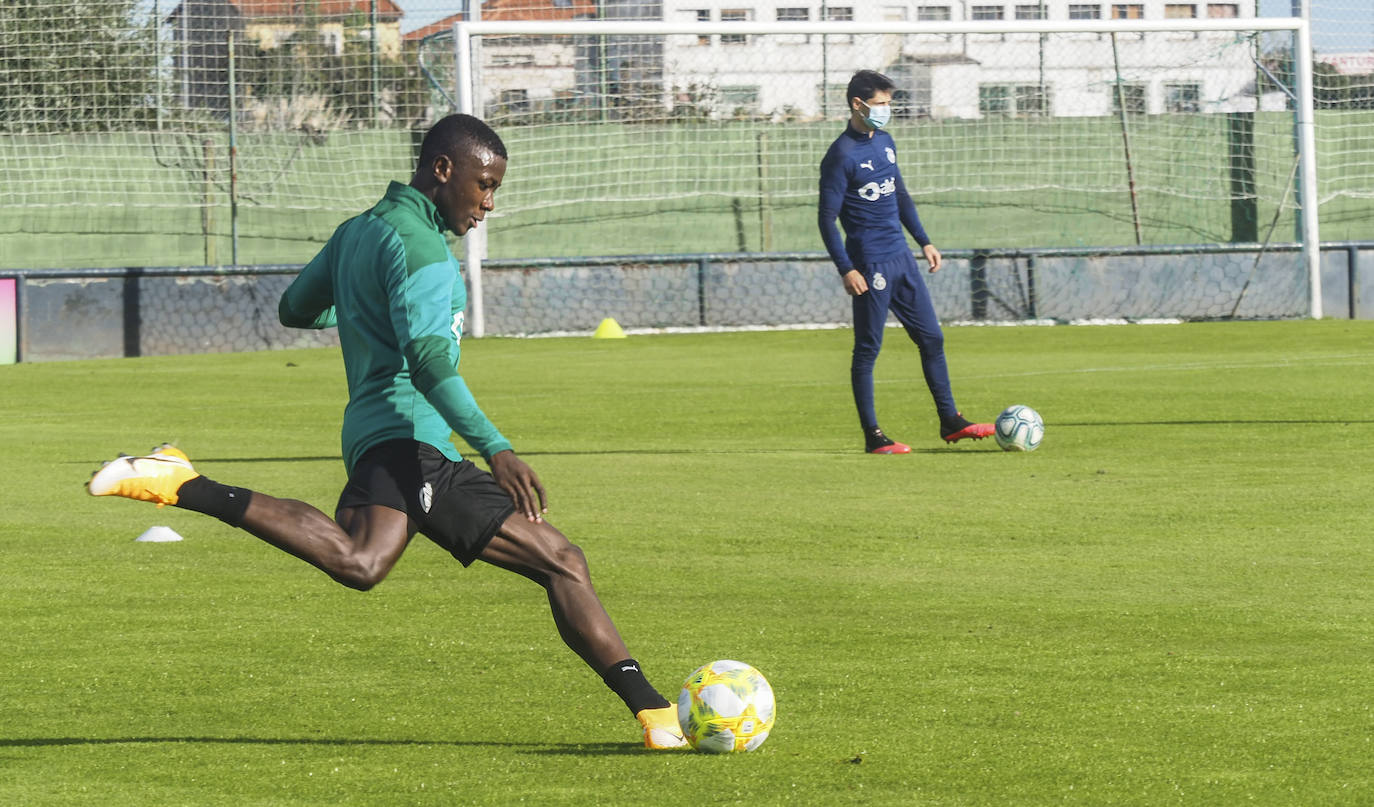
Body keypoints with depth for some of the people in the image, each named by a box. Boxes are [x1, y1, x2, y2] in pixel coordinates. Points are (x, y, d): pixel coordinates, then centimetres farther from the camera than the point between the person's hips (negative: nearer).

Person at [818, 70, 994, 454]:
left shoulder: (884, 141, 12)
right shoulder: (841, 156, -13)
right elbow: (827, 218, -14)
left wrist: (924, 241, 21)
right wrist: (846, 270, -19)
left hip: (901, 257, 8)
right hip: (870, 263, -8)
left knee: (931, 338, 9)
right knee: (868, 349, -1)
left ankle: (950, 421, 16)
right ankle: (872, 436, 4)